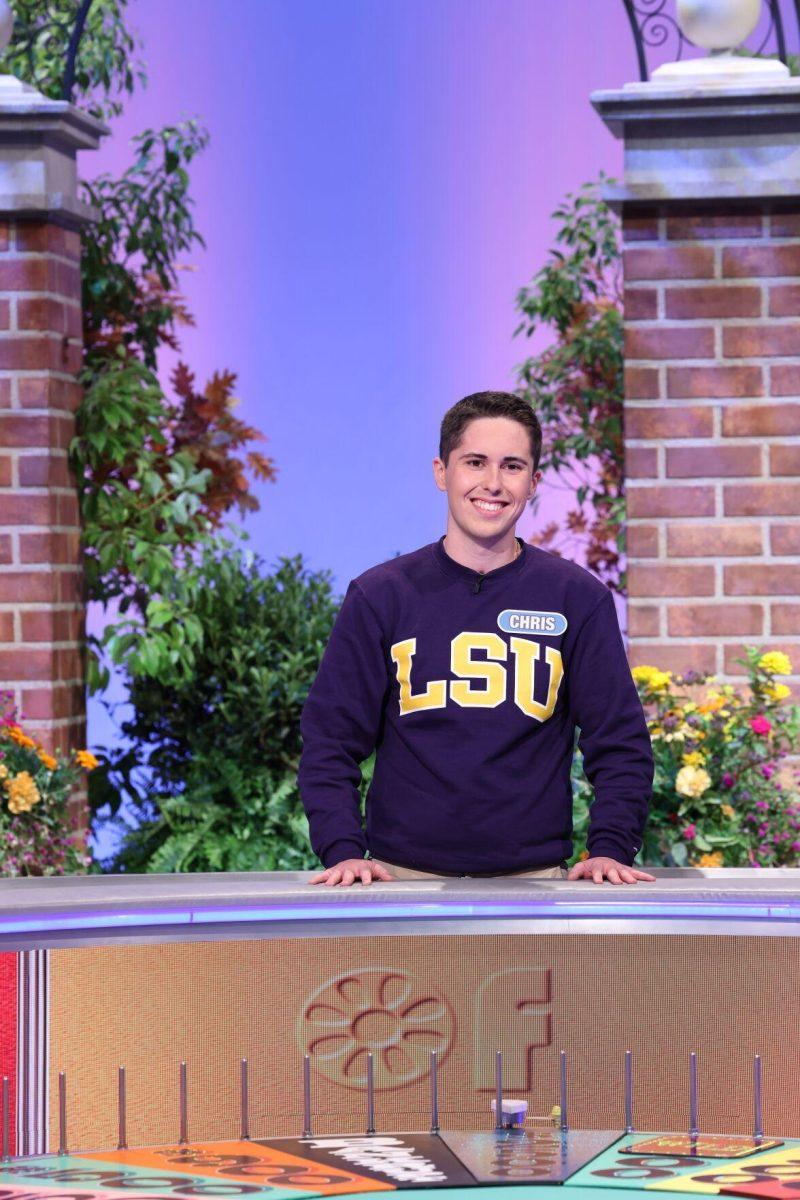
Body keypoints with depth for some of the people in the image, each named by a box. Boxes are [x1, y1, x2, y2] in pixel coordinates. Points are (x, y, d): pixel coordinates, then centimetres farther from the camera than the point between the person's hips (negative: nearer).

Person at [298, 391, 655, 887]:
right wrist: (343, 849, -9)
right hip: (404, 873, 0)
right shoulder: (380, 595, 6)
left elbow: (620, 743, 7)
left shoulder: (579, 598, 7)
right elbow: (330, 740, 5)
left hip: (534, 875, 0)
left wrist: (610, 849, -7)